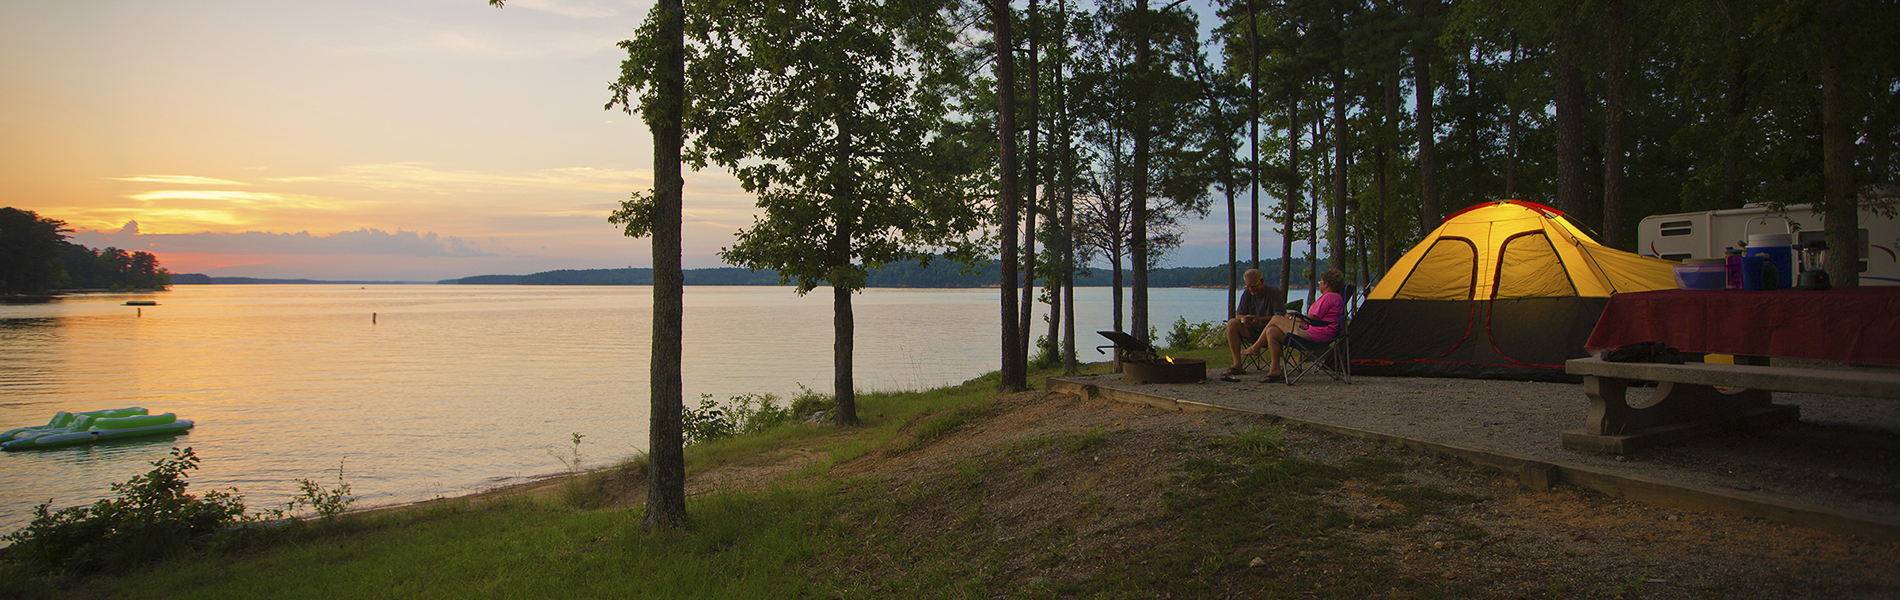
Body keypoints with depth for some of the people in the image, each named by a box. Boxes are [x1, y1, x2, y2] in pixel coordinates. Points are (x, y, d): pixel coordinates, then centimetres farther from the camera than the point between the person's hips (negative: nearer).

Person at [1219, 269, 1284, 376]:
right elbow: (1238, 315, 5)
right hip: (1252, 331, 5)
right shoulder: (1247, 294, 7)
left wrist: (1260, 320, -33)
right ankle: (1237, 365, -24)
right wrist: (1244, 319, -21)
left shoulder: (1275, 292, -8)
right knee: (1232, 323, -18)